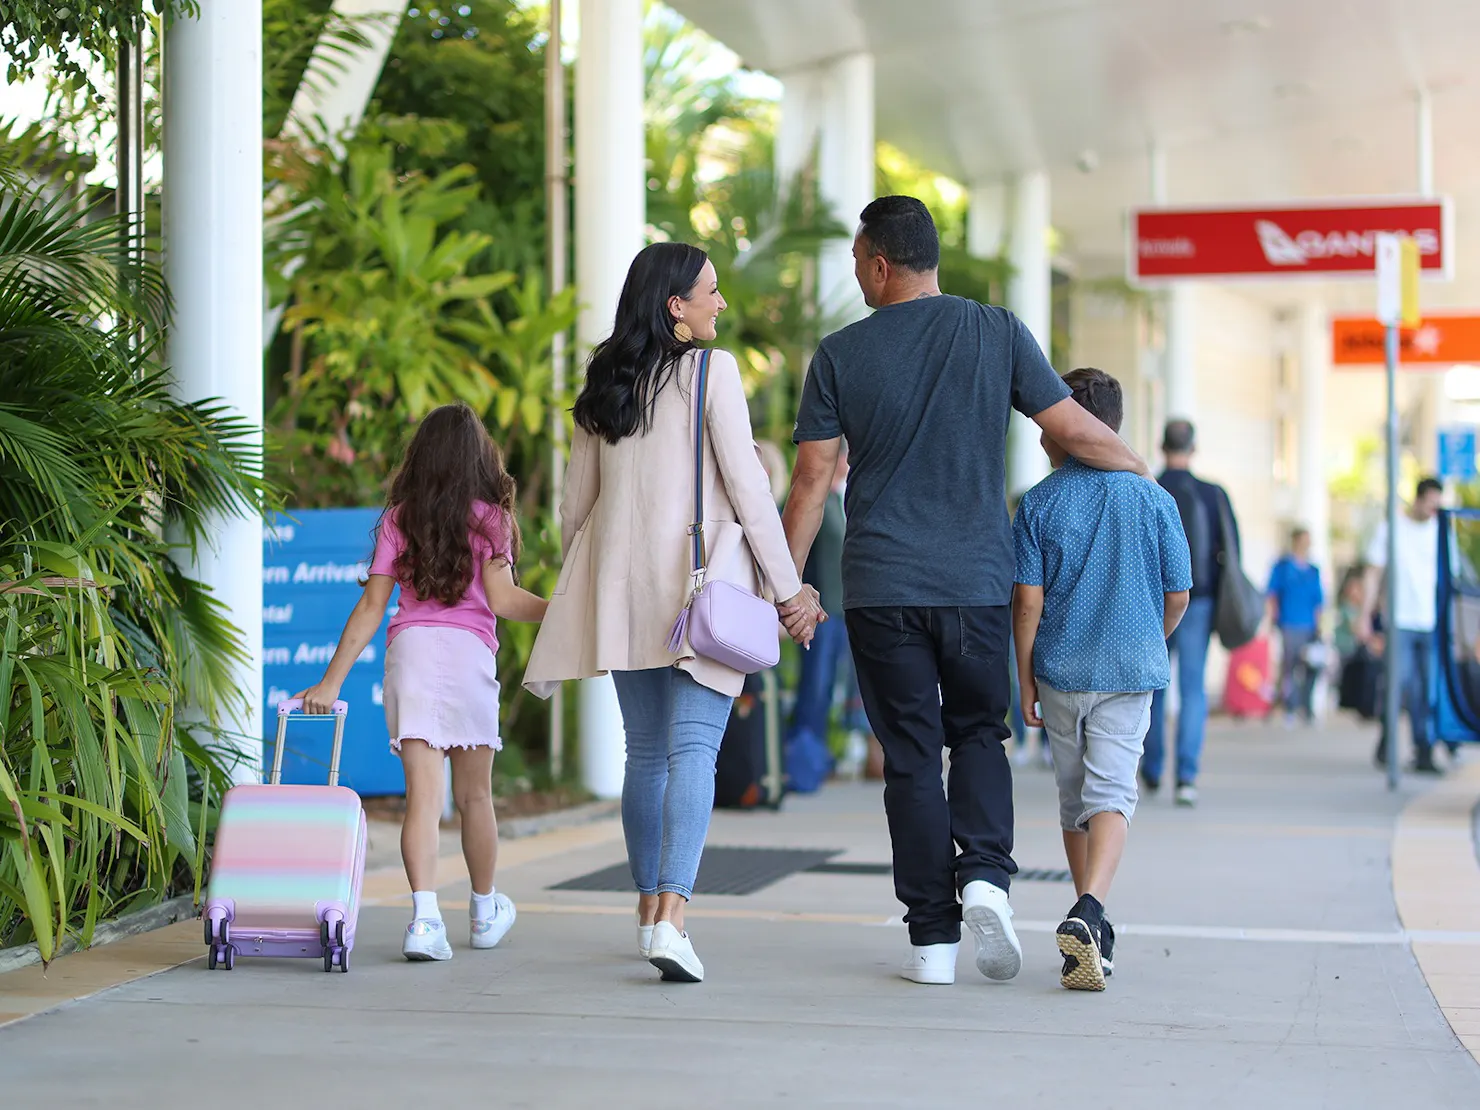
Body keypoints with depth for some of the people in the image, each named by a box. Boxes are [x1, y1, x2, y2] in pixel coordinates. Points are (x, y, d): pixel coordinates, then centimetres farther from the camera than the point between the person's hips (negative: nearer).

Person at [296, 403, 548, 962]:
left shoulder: (399, 518, 10)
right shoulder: (489, 517, 5)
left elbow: (371, 604, 6)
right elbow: (502, 599, -7)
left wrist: (331, 681, 7)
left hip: (408, 647, 1)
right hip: (469, 650, -1)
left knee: (422, 794, -5)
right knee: (474, 794, 13)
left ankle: (425, 917, -21)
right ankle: (485, 913, 29)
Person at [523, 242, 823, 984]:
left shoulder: (603, 386, 11)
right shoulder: (712, 371, -5)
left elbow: (576, 505, 15)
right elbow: (746, 485, -8)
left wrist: (576, 593, 26)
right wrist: (789, 587, -4)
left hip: (622, 588, 6)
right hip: (702, 581, -5)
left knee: (645, 753, 15)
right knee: (693, 749, -10)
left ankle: (650, 911, 24)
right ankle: (670, 919, -24)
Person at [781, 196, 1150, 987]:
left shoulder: (840, 354, 0)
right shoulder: (998, 333, 1)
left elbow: (812, 478, 0)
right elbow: (1073, 430, 2)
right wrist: (1140, 469, 21)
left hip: (881, 587, -1)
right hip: (977, 581, 1)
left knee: (910, 756, 5)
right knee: (978, 734, 17)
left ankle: (932, 937, 5)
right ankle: (985, 876, -7)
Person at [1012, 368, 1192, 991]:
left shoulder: (1038, 505, -4)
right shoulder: (1153, 500, -1)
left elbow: (1028, 600, -6)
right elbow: (1178, 594, 2)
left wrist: (1025, 678, 3)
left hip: (1060, 670, 1)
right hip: (1130, 670, -1)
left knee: (1074, 797, 14)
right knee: (1111, 793, -4)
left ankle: (1091, 933, 24)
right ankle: (1089, 911, -28)